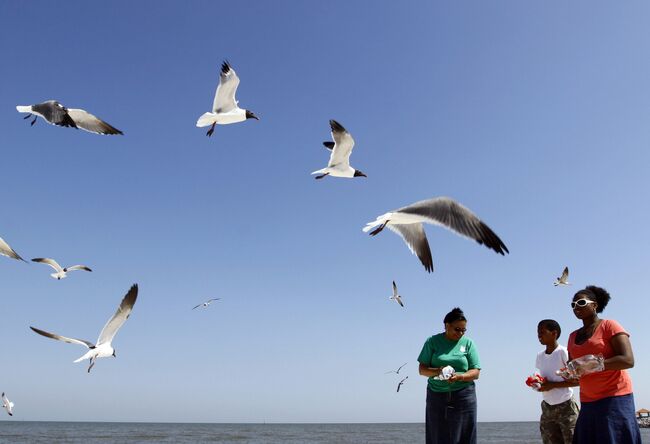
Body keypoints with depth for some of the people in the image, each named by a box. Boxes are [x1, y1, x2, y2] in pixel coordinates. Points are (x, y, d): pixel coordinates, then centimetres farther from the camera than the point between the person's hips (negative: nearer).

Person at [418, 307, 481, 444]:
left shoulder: (468, 343, 5)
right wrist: (437, 371, -20)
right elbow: (422, 369, 1)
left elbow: (475, 372, 0)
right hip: (437, 396, 0)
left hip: (463, 397, 0)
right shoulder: (433, 341, 3)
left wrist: (459, 376, -19)